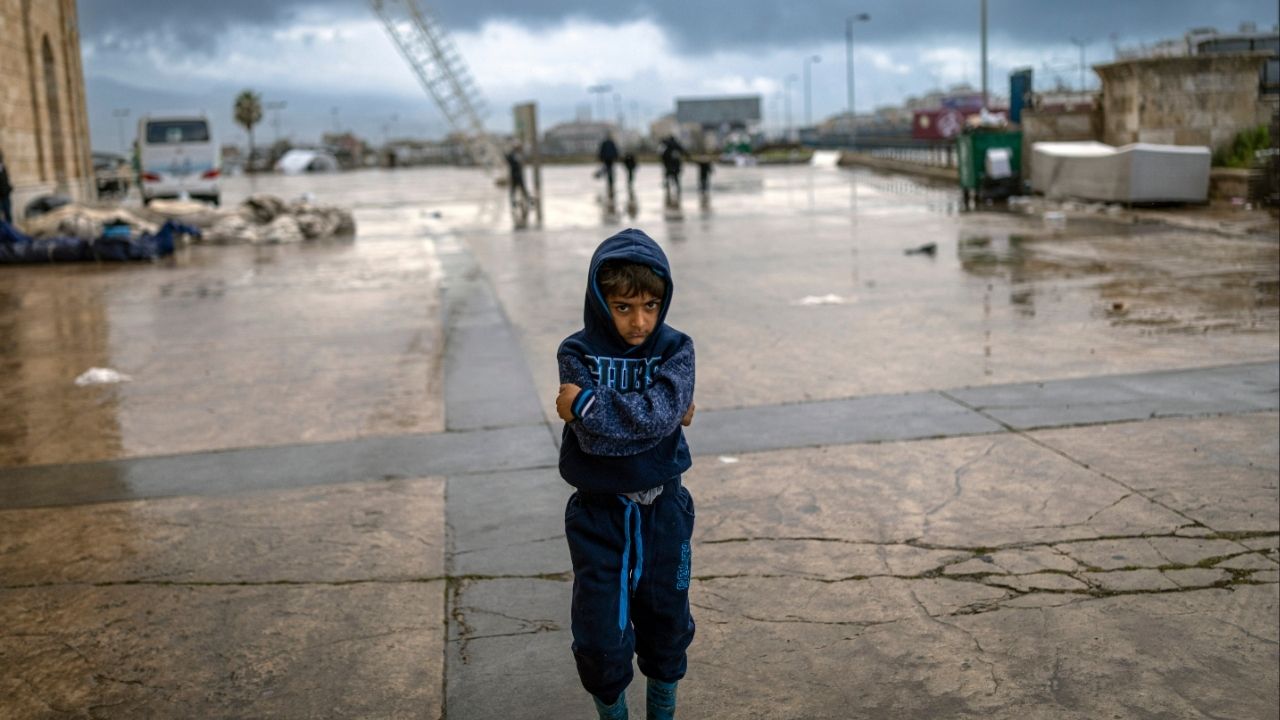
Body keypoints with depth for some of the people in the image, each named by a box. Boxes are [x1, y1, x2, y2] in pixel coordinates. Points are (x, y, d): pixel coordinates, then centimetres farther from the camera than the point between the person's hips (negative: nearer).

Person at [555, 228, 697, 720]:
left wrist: (589, 404, -22)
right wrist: (647, 414, -21)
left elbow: (663, 412, -24)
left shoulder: (675, 349, -6)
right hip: (598, 513, -1)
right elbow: (592, 435, -22)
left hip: (662, 509, 1)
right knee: (600, 637, 5)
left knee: (666, 623, 16)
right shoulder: (577, 353, -10)